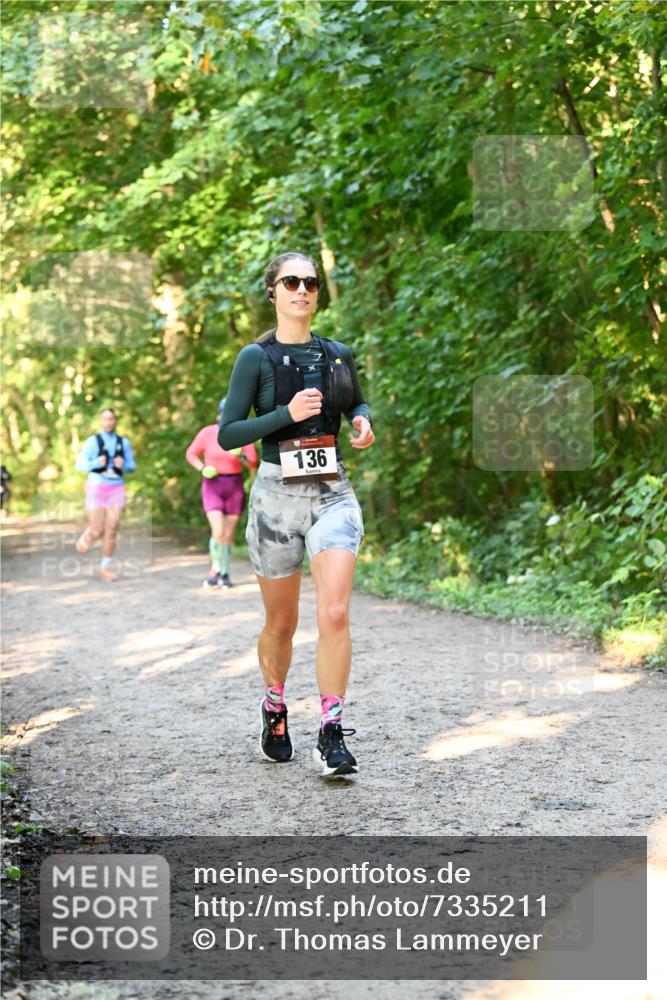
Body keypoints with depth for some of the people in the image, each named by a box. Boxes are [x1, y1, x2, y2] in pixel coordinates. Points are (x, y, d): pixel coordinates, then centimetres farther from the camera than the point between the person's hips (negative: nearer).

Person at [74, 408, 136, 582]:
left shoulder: (124, 442, 5)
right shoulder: (92, 441, -5)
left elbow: (131, 467, 10)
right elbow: (80, 466, -6)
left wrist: (123, 465, -13)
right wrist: (97, 463, -25)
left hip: (116, 490, 2)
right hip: (96, 489, -2)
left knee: (111, 532, -3)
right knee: (97, 532, -5)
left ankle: (105, 568, 8)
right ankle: (86, 538, 31)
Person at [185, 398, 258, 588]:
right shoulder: (207, 433, -5)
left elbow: (253, 463, -5)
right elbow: (191, 453, 5)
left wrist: (242, 457, -26)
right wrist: (203, 469, -11)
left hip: (235, 487, 2)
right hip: (212, 486, -2)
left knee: (229, 535, 6)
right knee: (218, 532, -16)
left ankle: (224, 573, 20)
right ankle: (215, 568, 5)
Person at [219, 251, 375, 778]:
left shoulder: (338, 354, 7)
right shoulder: (256, 358, -3)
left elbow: (358, 403, 24)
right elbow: (228, 434, -7)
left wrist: (364, 421, 1)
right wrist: (287, 414, -19)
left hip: (333, 492, 2)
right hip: (277, 494, -1)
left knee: (335, 614, -14)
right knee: (281, 622, 10)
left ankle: (332, 735, -9)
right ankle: (274, 708, 36)